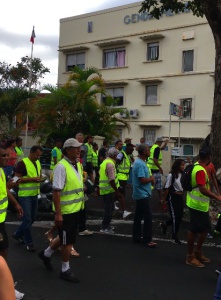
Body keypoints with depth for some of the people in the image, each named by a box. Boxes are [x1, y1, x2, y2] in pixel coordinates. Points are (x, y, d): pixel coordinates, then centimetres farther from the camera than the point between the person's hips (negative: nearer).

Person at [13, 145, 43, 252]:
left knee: (32, 218, 15)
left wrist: (40, 178, 0)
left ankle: (18, 234, 34)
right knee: (27, 219, -3)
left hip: (34, 194, 8)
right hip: (25, 195, -8)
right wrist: (32, 179, -23)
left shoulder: (38, 163, 10)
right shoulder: (22, 163, -14)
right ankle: (28, 242, 10)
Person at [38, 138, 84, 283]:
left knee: (66, 237, 22)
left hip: (75, 209, 9)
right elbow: (56, 191, -23)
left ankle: (46, 254, 43)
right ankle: (65, 270, 24)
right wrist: (58, 214, -24)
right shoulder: (61, 166, -21)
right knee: (68, 241, 5)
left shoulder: (78, 165, 6)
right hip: (66, 210, -8)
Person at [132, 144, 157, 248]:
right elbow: (142, 180, -26)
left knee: (138, 216, 13)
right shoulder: (140, 164, -21)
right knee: (148, 217, -4)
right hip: (143, 194, -10)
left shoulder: (140, 162, 12)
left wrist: (150, 179, 3)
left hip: (140, 194, 10)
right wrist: (151, 178, -9)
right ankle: (147, 240, 3)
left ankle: (137, 237, 21)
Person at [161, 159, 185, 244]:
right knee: (175, 216, -2)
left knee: (180, 216, 10)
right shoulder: (171, 175, -13)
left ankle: (165, 224, 36)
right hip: (173, 197, -6)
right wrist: (164, 200, -7)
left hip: (180, 197, 6)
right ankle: (174, 236, 14)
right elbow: (167, 188, -10)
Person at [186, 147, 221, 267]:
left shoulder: (196, 166, 8)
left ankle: (197, 252, 32)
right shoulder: (200, 171, -24)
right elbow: (203, 189, -31)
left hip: (201, 205, 10)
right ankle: (190, 257, 15)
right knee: (193, 230, 2)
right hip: (197, 205, -10)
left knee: (205, 228, 19)